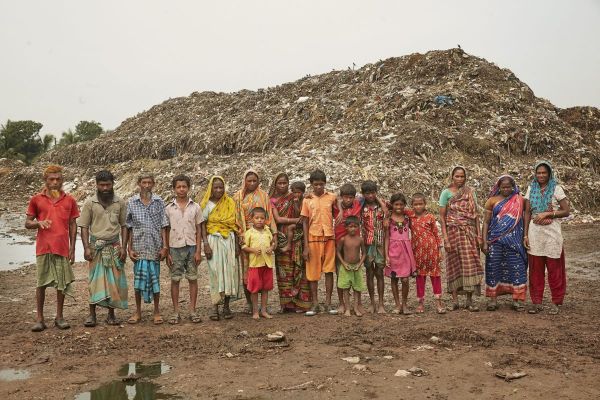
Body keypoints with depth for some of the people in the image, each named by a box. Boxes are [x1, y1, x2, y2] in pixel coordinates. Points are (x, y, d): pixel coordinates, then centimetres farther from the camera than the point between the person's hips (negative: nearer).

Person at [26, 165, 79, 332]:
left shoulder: (69, 200, 7)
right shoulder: (36, 200, 5)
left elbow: (73, 225, 9)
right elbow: (27, 223, 8)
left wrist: (72, 249, 5)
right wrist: (39, 223, -15)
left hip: (62, 248, 1)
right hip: (43, 248, -1)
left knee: (62, 283, 4)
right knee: (41, 283, 3)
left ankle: (59, 317, 15)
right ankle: (39, 319, 11)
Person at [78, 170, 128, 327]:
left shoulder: (120, 203, 4)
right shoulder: (90, 203, 0)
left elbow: (124, 226, 6)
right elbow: (84, 227, 0)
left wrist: (123, 247, -2)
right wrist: (86, 248, -9)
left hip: (115, 246, 1)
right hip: (96, 246, -1)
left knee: (115, 281, 2)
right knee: (95, 280, -2)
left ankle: (111, 314, 12)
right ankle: (92, 315, 7)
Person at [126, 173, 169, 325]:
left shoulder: (159, 202, 3)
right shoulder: (131, 203, 3)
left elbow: (163, 226, 3)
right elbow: (129, 227, 5)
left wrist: (165, 247, -2)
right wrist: (129, 248, 0)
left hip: (155, 248, 0)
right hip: (139, 247, 0)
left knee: (155, 278, 6)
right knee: (138, 278, 5)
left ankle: (157, 312, 17)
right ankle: (138, 312, 18)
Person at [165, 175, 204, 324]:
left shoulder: (195, 207, 3)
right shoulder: (169, 208, 3)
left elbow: (198, 230, 4)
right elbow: (166, 231, 5)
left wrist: (198, 251, -3)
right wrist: (167, 252, 0)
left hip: (191, 246, 0)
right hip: (175, 247, 0)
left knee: (193, 278, 4)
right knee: (175, 279, 4)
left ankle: (192, 310, 13)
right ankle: (176, 311, 12)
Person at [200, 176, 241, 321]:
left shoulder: (230, 203, 7)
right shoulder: (206, 204, 1)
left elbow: (234, 225, 8)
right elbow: (203, 225, -2)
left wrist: (236, 244, 3)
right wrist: (206, 244, -12)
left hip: (229, 240, 2)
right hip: (214, 241, -2)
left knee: (229, 271, 1)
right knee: (215, 272, -5)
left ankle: (226, 306, 9)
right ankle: (215, 306, -1)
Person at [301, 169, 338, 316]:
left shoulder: (332, 197, 3)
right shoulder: (307, 200, 2)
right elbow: (305, 223, 1)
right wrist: (306, 246, -4)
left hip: (329, 238, 0)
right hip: (313, 238, 0)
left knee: (329, 270, 2)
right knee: (313, 272, 3)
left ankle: (328, 303, 11)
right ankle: (315, 304, 11)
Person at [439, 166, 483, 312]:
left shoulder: (470, 192, 11)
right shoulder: (446, 193, 1)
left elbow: (476, 214, 11)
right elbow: (442, 217, -2)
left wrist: (478, 234, 2)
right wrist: (445, 238, -9)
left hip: (469, 233, 2)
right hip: (453, 232, -2)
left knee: (470, 264, -3)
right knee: (454, 265, 2)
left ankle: (470, 300, 4)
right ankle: (455, 301, 9)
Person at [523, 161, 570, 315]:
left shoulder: (556, 189, 0)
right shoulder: (531, 189, 9)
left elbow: (566, 211, -3)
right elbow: (527, 213, 8)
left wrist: (547, 213, -14)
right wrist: (525, 235, 2)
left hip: (552, 233, -2)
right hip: (535, 233, 3)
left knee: (554, 269, 2)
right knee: (535, 269, 5)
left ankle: (556, 302, 13)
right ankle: (537, 302, 13)